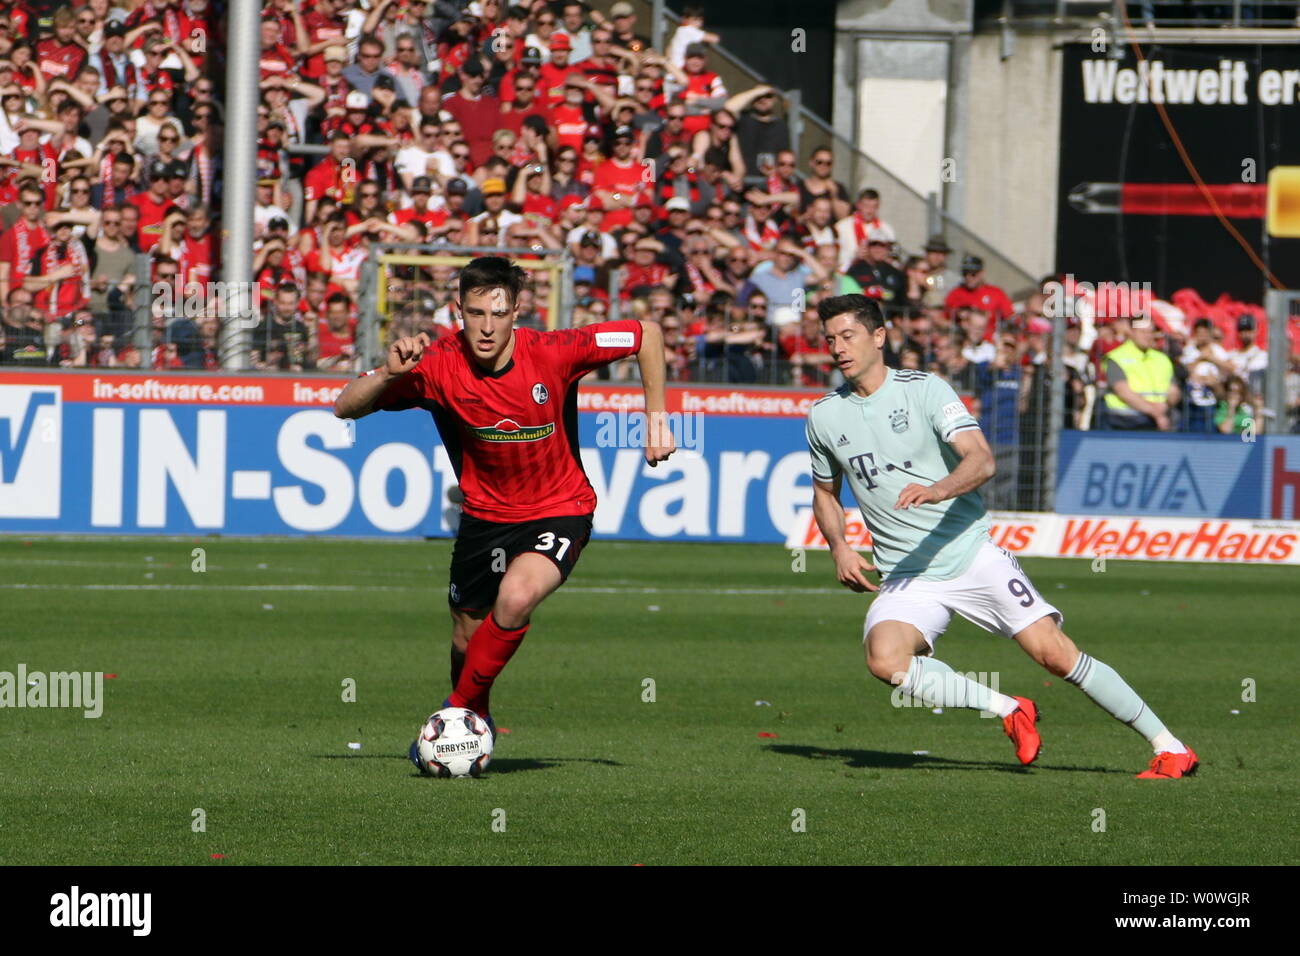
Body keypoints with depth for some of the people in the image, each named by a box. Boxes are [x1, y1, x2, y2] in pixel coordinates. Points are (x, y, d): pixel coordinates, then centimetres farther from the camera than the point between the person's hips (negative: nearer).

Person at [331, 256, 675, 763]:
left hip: (558, 511, -3)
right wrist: (389, 374, -34)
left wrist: (656, 417, -8)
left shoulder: (552, 354, -23)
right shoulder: (438, 365, -18)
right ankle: (476, 719, 45)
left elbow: (647, 334, -9)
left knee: (516, 598, -30)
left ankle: (460, 709, -8)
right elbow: (346, 407, -16)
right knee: (468, 637, 12)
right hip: (485, 513, 3)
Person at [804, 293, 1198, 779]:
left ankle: (1168, 746, 1)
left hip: (973, 556, -3)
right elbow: (825, 493, 23)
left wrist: (938, 490, -39)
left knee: (1054, 653, -11)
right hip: (906, 579, 3)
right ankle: (1009, 711, -10)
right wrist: (839, 547, 3)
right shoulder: (824, 416, 5)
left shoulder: (925, 389, -6)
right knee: (885, 660, -27)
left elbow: (981, 460, -19)